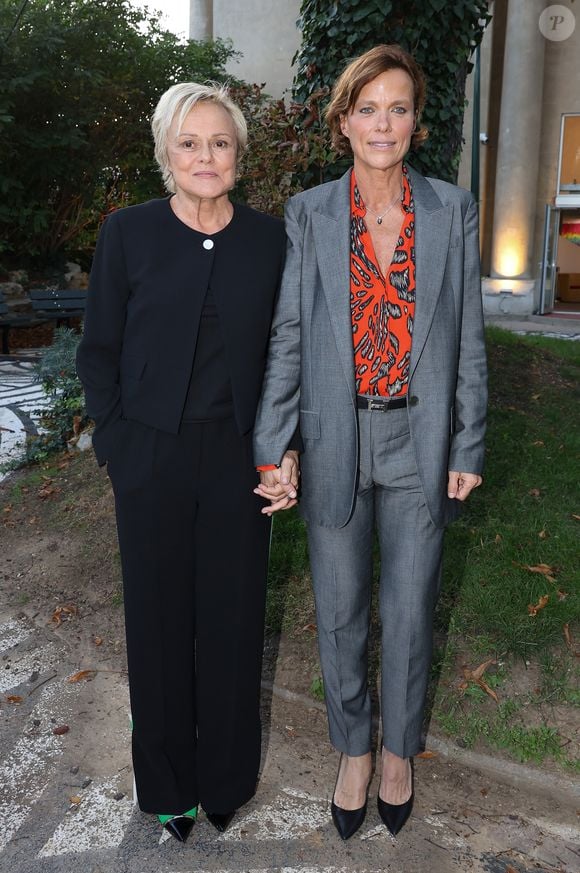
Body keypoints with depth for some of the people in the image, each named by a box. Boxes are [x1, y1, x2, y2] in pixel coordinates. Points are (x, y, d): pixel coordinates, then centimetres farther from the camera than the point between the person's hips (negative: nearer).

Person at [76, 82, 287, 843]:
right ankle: (169, 780, 34)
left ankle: (227, 775, 35)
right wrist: (115, 441, -6)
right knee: (160, 615, 11)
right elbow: (99, 350, 2)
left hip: (238, 460, 1)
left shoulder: (269, 237, 2)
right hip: (153, 462, -1)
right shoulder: (128, 233, -2)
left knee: (233, 614, 11)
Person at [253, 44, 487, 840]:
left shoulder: (453, 210, -1)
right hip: (336, 440, 0)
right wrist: (277, 447, -7)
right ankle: (353, 750, 38)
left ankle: (399, 750, 39)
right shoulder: (309, 214, -2)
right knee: (340, 613, 13)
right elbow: (287, 337, -2)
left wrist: (469, 447, 0)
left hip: (420, 444, 0)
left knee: (409, 613, 13)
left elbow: (468, 337, 1)